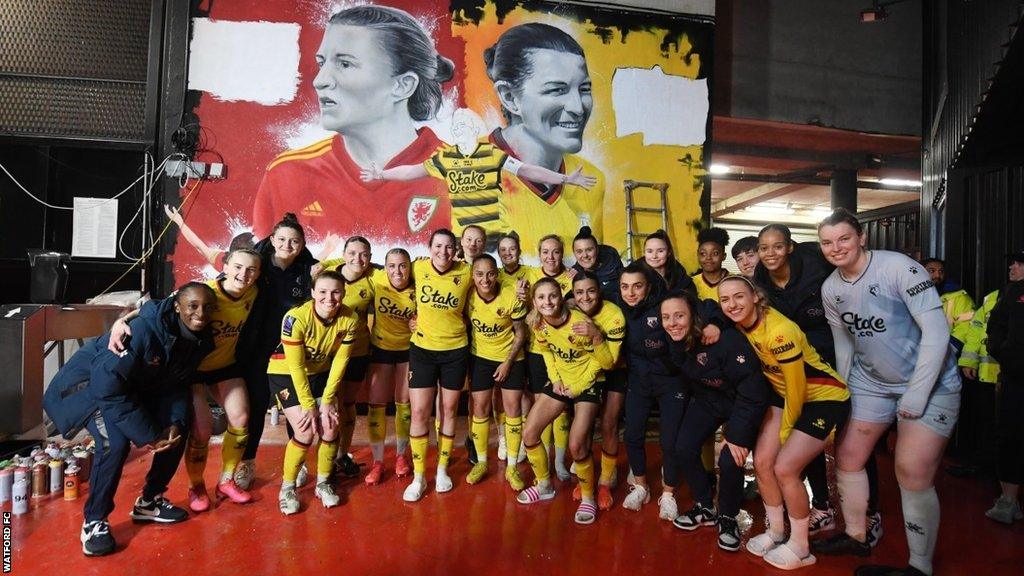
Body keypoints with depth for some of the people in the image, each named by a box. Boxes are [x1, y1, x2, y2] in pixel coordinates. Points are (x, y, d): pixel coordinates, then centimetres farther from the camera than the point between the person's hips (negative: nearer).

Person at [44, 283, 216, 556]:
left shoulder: (200, 340, -12)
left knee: (175, 433, -3)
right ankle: (94, 522, -6)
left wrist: (176, 423, -19)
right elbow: (108, 387, -34)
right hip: (89, 384, -7)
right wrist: (148, 436, -29)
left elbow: (179, 386, -1)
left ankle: (149, 502, 19)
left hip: (138, 389, 8)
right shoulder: (141, 330, -36)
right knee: (115, 443, -28)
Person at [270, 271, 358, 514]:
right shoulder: (296, 317, -30)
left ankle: (323, 484, 17)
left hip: (320, 373, 4)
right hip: (286, 374, -4)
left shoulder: (350, 319, -19)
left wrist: (327, 400, -10)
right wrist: (308, 405, -18)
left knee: (331, 428, -6)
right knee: (305, 431, -13)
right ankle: (287, 488, 10)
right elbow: (296, 367, -23)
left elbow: (339, 361, -10)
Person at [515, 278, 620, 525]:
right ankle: (544, 486, 24)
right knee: (529, 434, 0)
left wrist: (596, 335, -36)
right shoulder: (537, 323, -11)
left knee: (576, 445, -16)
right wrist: (555, 379, 0)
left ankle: (588, 499, 10)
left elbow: (608, 363, -20)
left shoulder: (580, 322, -27)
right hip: (560, 382, 6)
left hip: (586, 384, -5)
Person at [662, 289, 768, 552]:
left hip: (741, 402, -5)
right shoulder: (676, 341, -15)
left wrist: (738, 436, -26)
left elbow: (753, 390, -31)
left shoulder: (726, 338, -35)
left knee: (730, 460, -17)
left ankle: (727, 518, 11)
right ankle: (705, 508, 18)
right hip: (707, 400, 6)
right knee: (684, 448, -6)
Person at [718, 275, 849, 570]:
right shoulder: (741, 324, -11)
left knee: (785, 468, -13)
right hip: (785, 394, 7)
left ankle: (800, 547, 9)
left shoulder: (779, 332, -32)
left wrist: (785, 429, -8)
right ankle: (776, 530, 24)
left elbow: (797, 390, -22)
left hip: (825, 398, -7)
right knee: (762, 461, 1)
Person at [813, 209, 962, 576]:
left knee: (912, 472, -13)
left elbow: (936, 330, -21)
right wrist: (844, 391, 12)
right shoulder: (830, 288, 0)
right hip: (872, 382, 6)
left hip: (929, 381, -6)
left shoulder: (898, 268, -19)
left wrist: (917, 394, -20)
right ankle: (855, 536, 29)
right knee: (846, 456, 8)